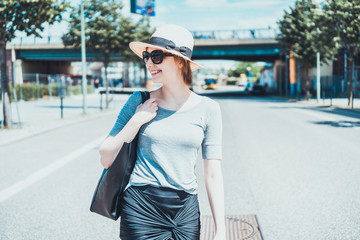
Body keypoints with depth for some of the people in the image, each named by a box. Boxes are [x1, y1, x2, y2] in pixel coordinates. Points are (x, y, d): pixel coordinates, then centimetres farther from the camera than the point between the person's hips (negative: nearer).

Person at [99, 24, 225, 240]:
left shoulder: (207, 108, 0)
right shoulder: (139, 102, 0)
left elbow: (213, 175, 0)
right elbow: (106, 159, 1)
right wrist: (135, 121, -10)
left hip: (186, 213, 1)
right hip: (142, 209, 0)